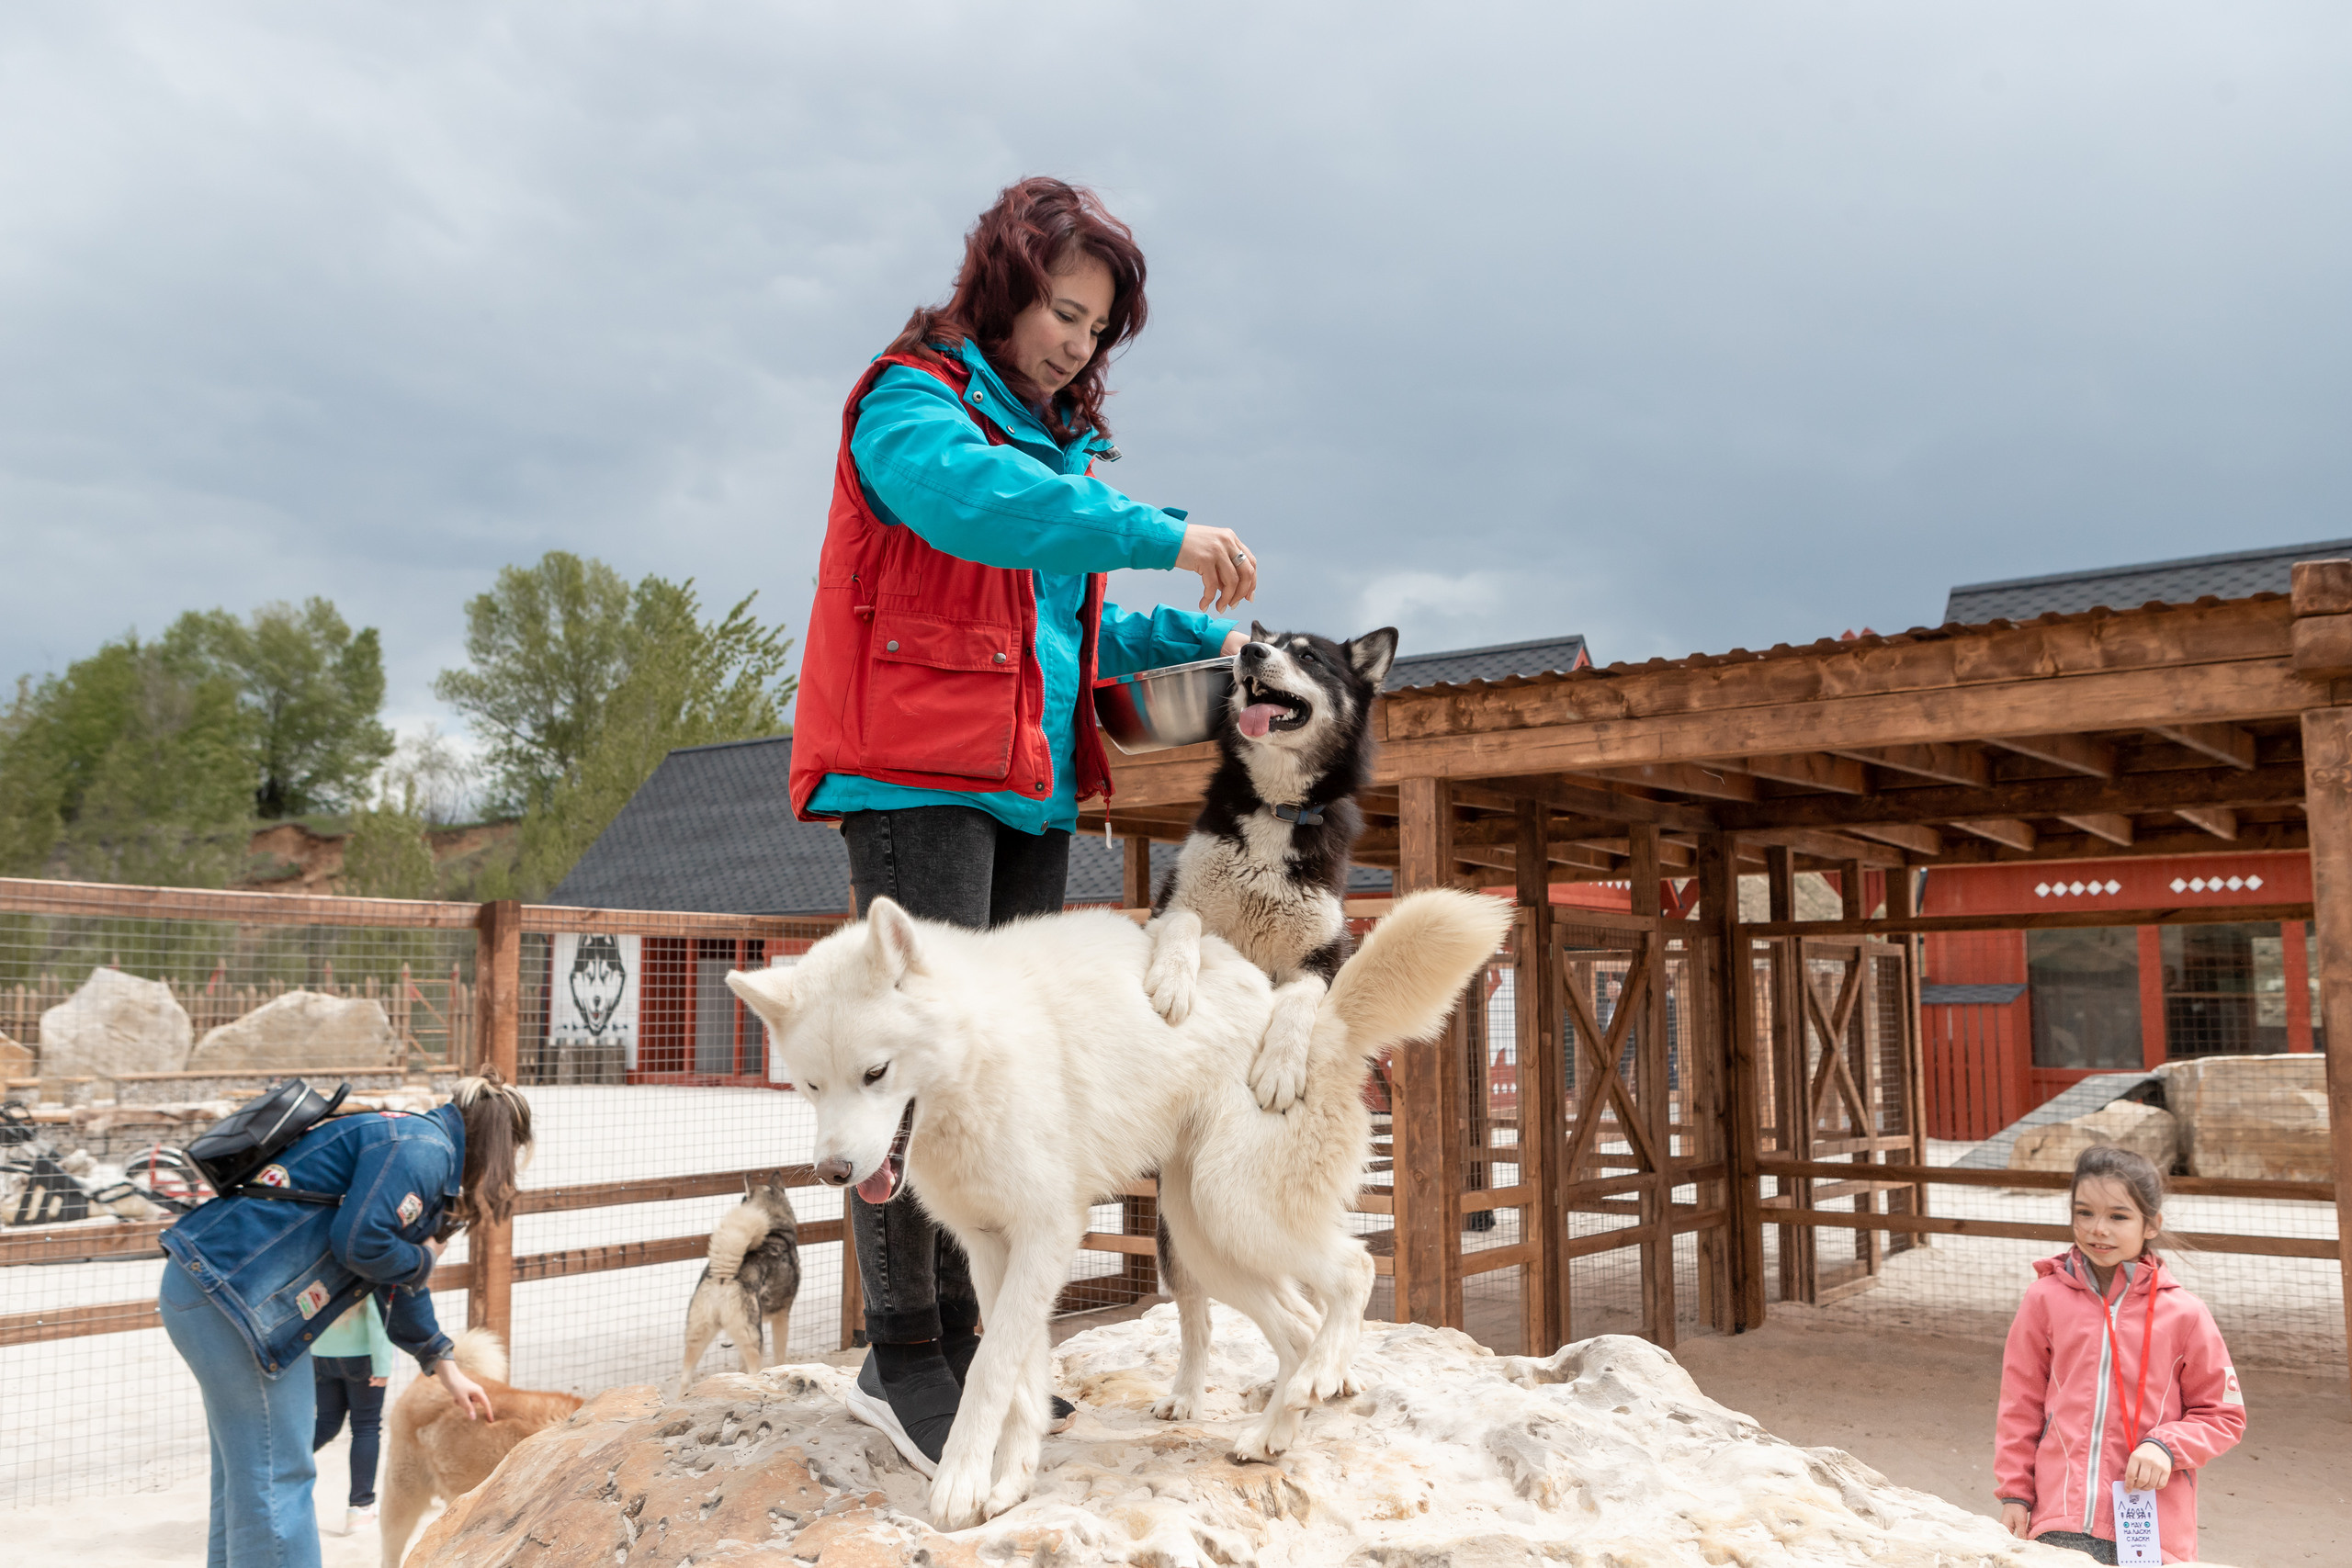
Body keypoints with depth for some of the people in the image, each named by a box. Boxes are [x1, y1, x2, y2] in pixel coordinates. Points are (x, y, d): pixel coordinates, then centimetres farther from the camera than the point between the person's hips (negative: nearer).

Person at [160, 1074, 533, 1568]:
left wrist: (445, 1369, 37)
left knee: (244, 1474, 20)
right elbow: (360, 1243, -24)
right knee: (275, 1477, -5)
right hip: (230, 1292, -11)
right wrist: (424, 1260, -4)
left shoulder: (417, 1145, 20)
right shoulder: (422, 1147, -13)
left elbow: (400, 1283, 31)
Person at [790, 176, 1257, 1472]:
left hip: (1028, 788, 9)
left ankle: (957, 1341, 15)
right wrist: (1160, 536, -29)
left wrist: (1194, 635, 11)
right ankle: (900, 1356, -5)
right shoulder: (911, 403, -1)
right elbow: (972, 497, -25)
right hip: (920, 775, -8)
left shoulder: (1055, 446, 24)